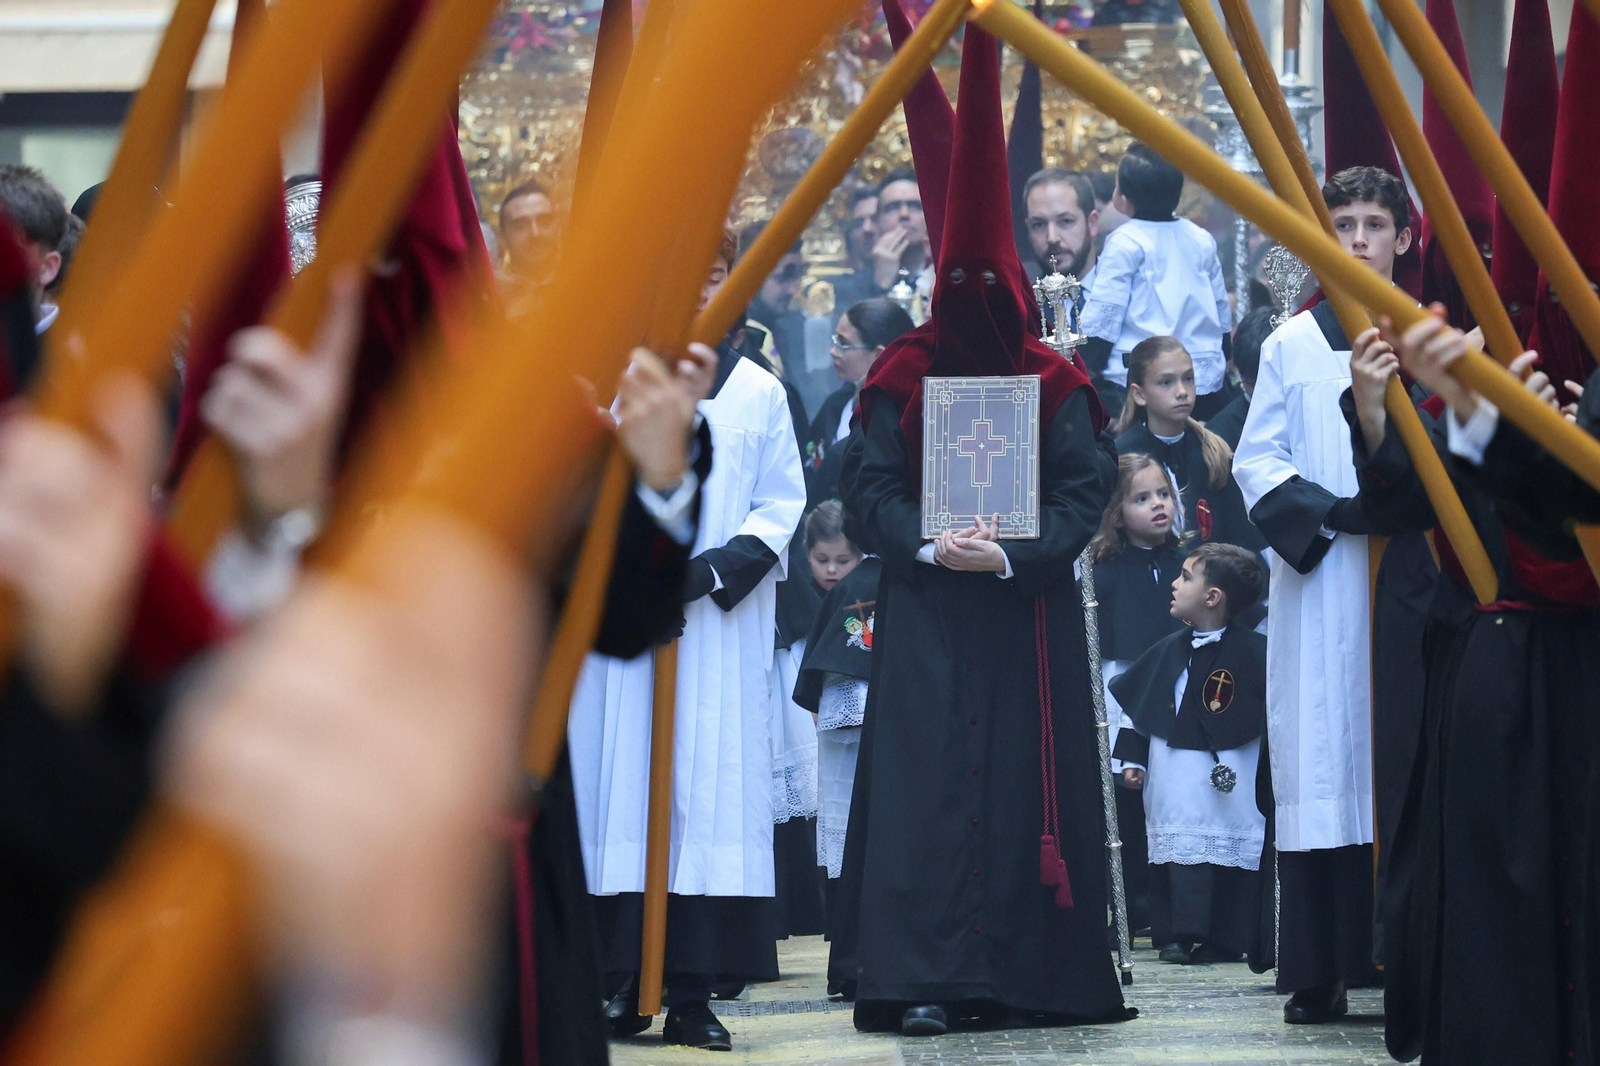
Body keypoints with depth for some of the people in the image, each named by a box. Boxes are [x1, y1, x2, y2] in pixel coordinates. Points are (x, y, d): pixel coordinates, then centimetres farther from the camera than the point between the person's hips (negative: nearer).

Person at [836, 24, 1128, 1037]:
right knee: (925, 781, -6)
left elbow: (1084, 493, -2)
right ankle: (925, 978, -8)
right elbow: (870, 486, 1)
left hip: (1026, 610, 1)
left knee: (1027, 781, 0)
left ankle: (1026, 973, 6)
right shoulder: (902, 376, 5)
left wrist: (1012, 556, -16)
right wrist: (928, 545, -17)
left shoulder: (1055, 385, 4)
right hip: (924, 611, 0)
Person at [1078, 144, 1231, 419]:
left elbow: (1101, 318, -10)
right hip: (1207, 381, 6)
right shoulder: (1202, 240, 10)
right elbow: (1223, 313, 17)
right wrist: (1221, 364, 29)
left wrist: (1086, 372, -1)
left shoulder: (1126, 243, -7)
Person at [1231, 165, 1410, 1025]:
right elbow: (1257, 461, 7)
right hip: (1322, 579, 0)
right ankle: (1319, 973, -2)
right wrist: (1332, 511, -9)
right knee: (1321, 769, -3)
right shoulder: (1291, 346, 10)